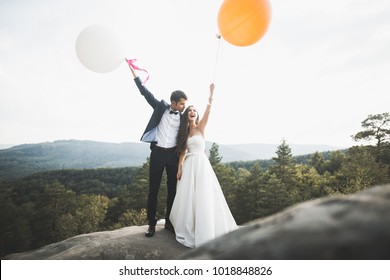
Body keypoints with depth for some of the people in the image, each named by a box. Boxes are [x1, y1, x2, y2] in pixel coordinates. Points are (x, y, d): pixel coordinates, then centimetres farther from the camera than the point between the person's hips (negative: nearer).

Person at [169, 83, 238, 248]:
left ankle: (204, 231, 10)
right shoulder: (184, 132, 11)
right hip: (189, 165, 4)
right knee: (187, 196, 6)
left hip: (201, 163, -3)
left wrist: (211, 94, -21)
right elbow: (182, 151, 10)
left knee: (203, 196, -2)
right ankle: (188, 228, 22)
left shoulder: (200, 127, 2)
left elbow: (208, 110, -13)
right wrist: (179, 168, 3)